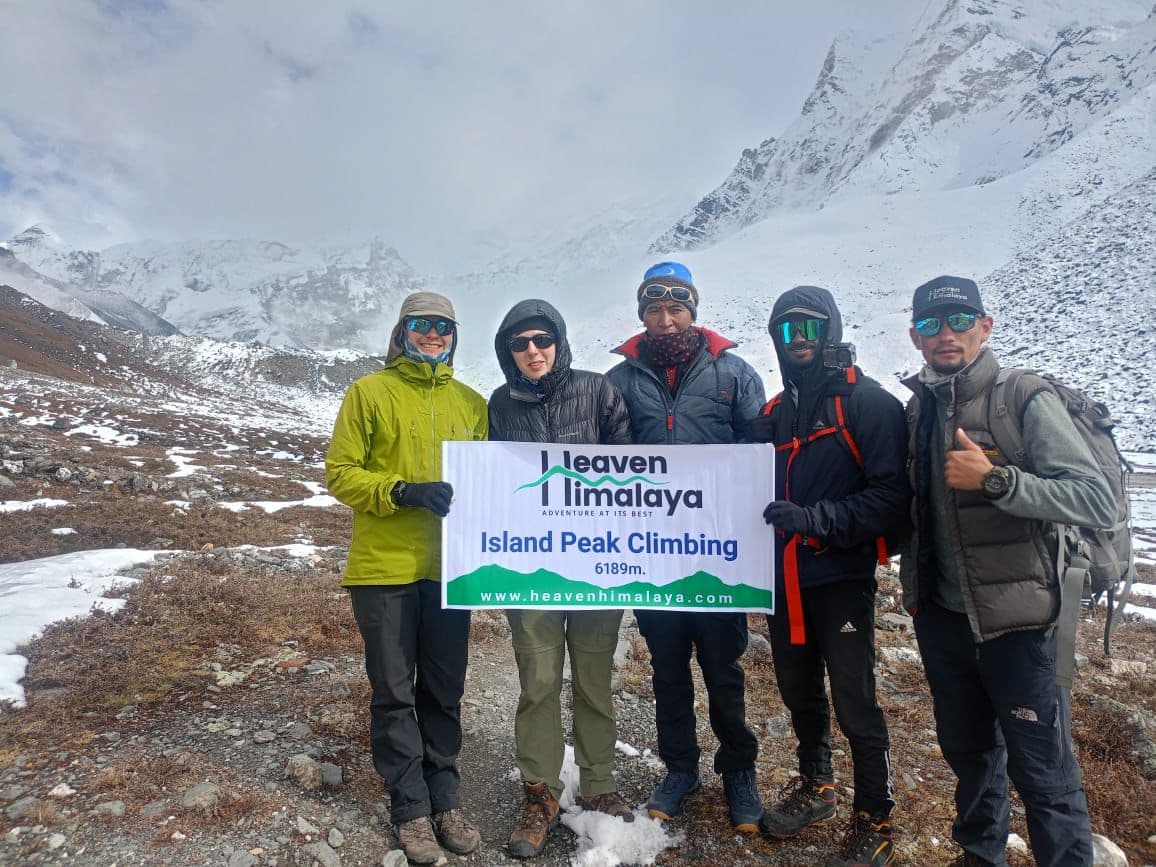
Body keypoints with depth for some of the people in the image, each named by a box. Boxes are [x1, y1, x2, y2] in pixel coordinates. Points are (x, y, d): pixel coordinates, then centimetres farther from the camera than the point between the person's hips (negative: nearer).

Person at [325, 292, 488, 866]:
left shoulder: (472, 403, 9)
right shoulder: (369, 393, -1)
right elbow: (339, 473, -5)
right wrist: (402, 492, -19)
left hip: (448, 567, 3)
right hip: (384, 568, -3)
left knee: (443, 691, 13)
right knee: (395, 693, 7)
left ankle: (445, 800, 29)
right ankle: (410, 808, 23)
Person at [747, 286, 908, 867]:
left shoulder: (868, 403, -7)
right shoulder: (772, 416, 12)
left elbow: (889, 495, -16)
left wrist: (813, 518, -24)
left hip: (841, 578, -6)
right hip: (785, 579, 6)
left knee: (853, 701, 1)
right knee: (799, 691, 17)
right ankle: (814, 787, 38)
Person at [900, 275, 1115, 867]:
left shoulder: (1024, 399, -12)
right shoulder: (917, 408, 6)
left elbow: (1098, 502, -20)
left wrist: (995, 479, -29)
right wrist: (913, 583, 8)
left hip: (1015, 623, -5)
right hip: (941, 617, 6)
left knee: (1042, 771, 5)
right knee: (967, 750, 22)